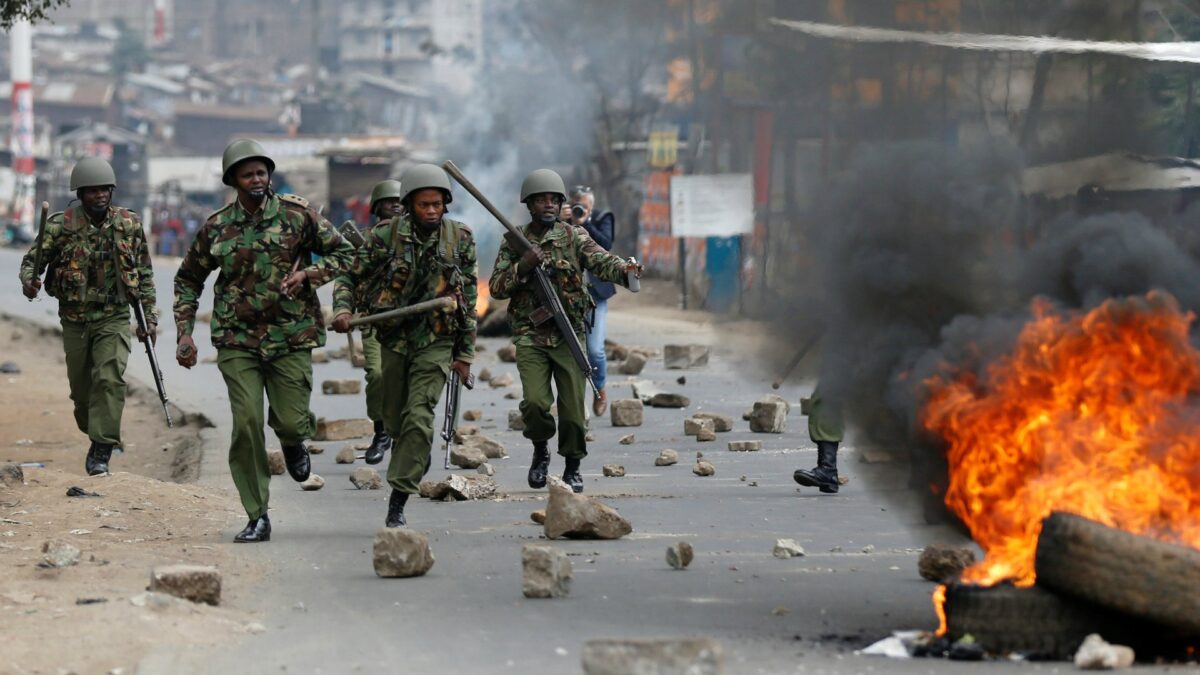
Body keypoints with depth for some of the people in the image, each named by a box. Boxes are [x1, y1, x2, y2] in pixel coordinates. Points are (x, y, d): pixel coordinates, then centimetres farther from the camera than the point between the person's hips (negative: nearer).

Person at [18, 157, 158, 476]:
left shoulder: (130, 224, 1)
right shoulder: (61, 225, -4)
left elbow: (145, 275, 8)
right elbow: (33, 259, -4)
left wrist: (150, 317, 6)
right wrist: (29, 281, -27)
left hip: (114, 319, -1)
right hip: (75, 320, 1)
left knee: (109, 380, -18)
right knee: (81, 388, 8)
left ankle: (101, 451, -16)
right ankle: (99, 438, 32)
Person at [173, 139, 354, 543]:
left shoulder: (297, 215, 0)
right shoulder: (216, 228, 4)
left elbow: (343, 253, 6)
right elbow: (188, 281, 16)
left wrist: (306, 274, -12)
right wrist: (185, 335, 7)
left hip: (291, 337, -1)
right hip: (237, 341, 1)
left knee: (290, 422, -6)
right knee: (246, 425, -10)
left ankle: (295, 439, 35)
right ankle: (257, 518, -2)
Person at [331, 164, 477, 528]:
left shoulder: (460, 239, -2)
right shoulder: (386, 235, -6)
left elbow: (469, 300, 4)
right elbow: (351, 276, 5)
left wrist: (465, 354, 5)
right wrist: (342, 309, -15)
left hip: (436, 341, -1)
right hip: (393, 338, 1)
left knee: (419, 419, -15)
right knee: (394, 421, 10)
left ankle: (399, 502, -14)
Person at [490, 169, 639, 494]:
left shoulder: (574, 236, 4)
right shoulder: (513, 242, 8)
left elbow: (600, 260, -13)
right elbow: (496, 288, 4)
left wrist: (624, 269, -35)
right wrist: (523, 266, -13)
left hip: (569, 333, 0)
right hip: (530, 335, 0)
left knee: (573, 405, -3)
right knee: (535, 402, -15)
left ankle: (572, 468, 16)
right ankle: (540, 452, 14)